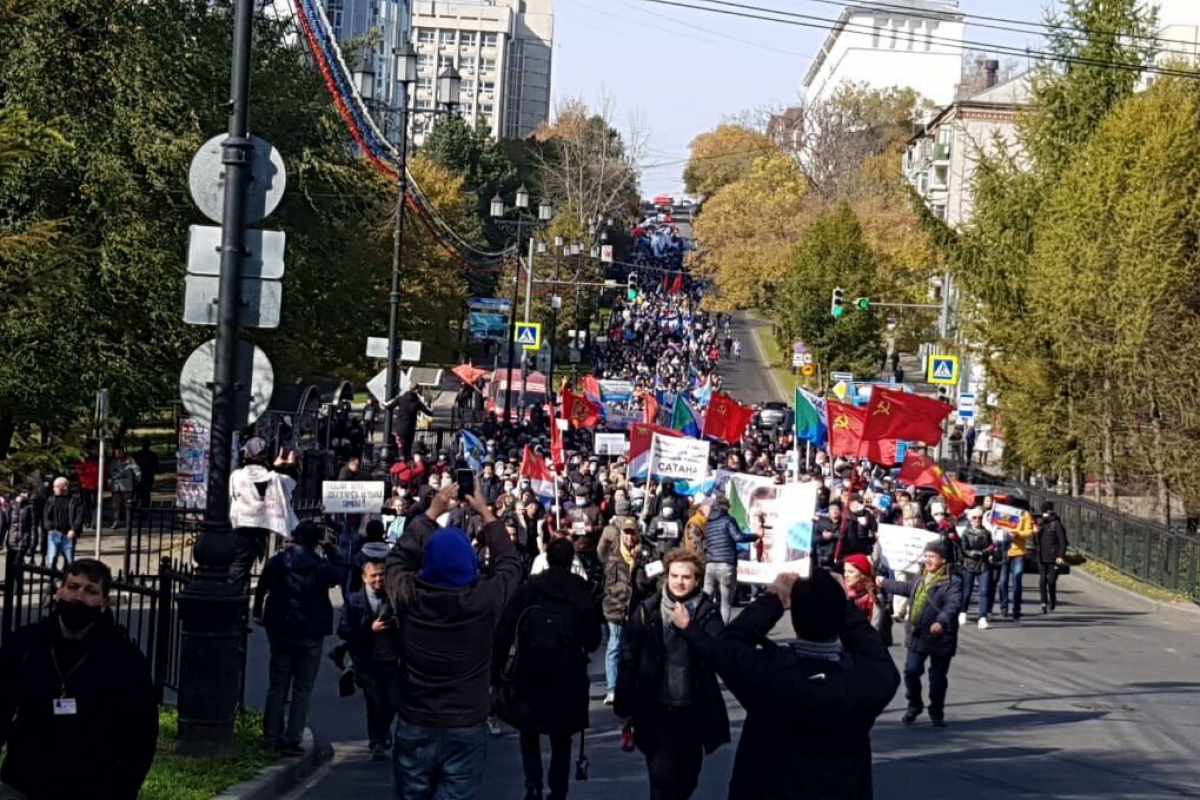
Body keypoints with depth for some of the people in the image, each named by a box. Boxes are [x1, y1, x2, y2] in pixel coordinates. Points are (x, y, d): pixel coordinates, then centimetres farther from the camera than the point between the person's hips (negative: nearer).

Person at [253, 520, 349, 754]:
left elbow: (261, 588, 10)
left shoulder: (276, 562, -3)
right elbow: (341, 573, 6)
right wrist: (330, 549, 10)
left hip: (280, 631, 3)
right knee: (302, 689, 4)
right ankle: (292, 741, -1)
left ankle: (271, 738, 12)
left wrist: (258, 613, 25)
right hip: (310, 635, -3)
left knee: (277, 686, 12)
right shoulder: (321, 567, -13)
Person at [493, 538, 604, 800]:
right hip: (567, 679, 0)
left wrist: (497, 673, -3)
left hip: (528, 675, 0)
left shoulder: (527, 590, -5)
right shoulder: (583, 595, -5)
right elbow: (593, 639, -2)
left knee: (529, 735, 17)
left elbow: (504, 632, -8)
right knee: (561, 740, 13)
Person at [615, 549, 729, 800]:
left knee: (687, 778, 16)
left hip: (692, 709, 1)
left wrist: (688, 628, -30)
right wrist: (624, 705, -1)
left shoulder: (707, 613, -5)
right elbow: (629, 659, -1)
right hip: (656, 707, -1)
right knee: (661, 775, -4)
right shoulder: (648, 611, -5)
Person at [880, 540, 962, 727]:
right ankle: (914, 706, 25)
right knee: (911, 671, 6)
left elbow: (953, 605, -28)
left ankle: (936, 713, 20)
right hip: (917, 636, 6)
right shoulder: (921, 577, 10)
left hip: (940, 638, -6)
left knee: (937, 677, 4)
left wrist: (941, 622, -46)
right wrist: (885, 583, 45)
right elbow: (908, 589, 32)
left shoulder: (952, 581, -14)